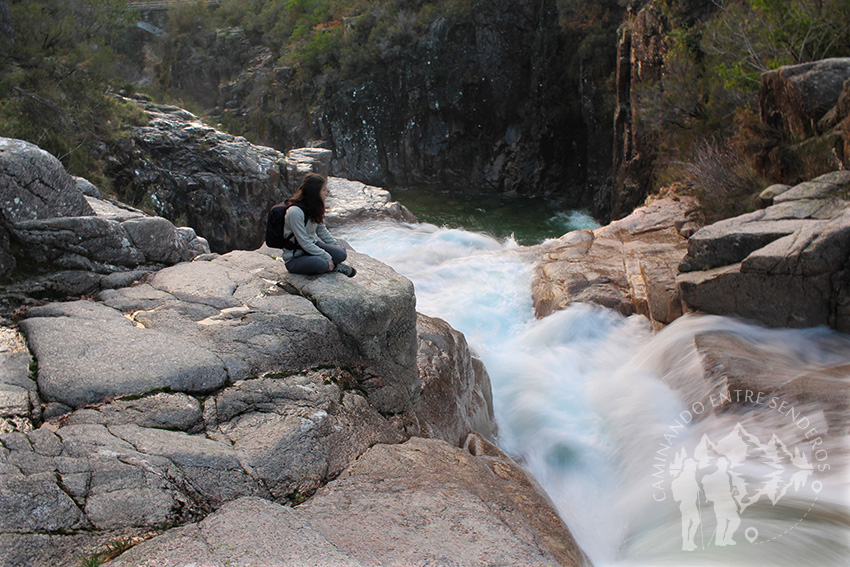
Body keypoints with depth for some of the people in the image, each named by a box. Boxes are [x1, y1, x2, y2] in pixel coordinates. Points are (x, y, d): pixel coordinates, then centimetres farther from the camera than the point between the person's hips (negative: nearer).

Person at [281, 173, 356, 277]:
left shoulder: (315, 207, 3)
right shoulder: (295, 212, -26)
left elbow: (322, 230, 15)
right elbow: (304, 243, -25)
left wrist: (336, 246, 6)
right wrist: (327, 257, -23)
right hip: (294, 258, -7)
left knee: (341, 254, -18)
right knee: (320, 263, -35)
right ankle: (334, 267, -5)